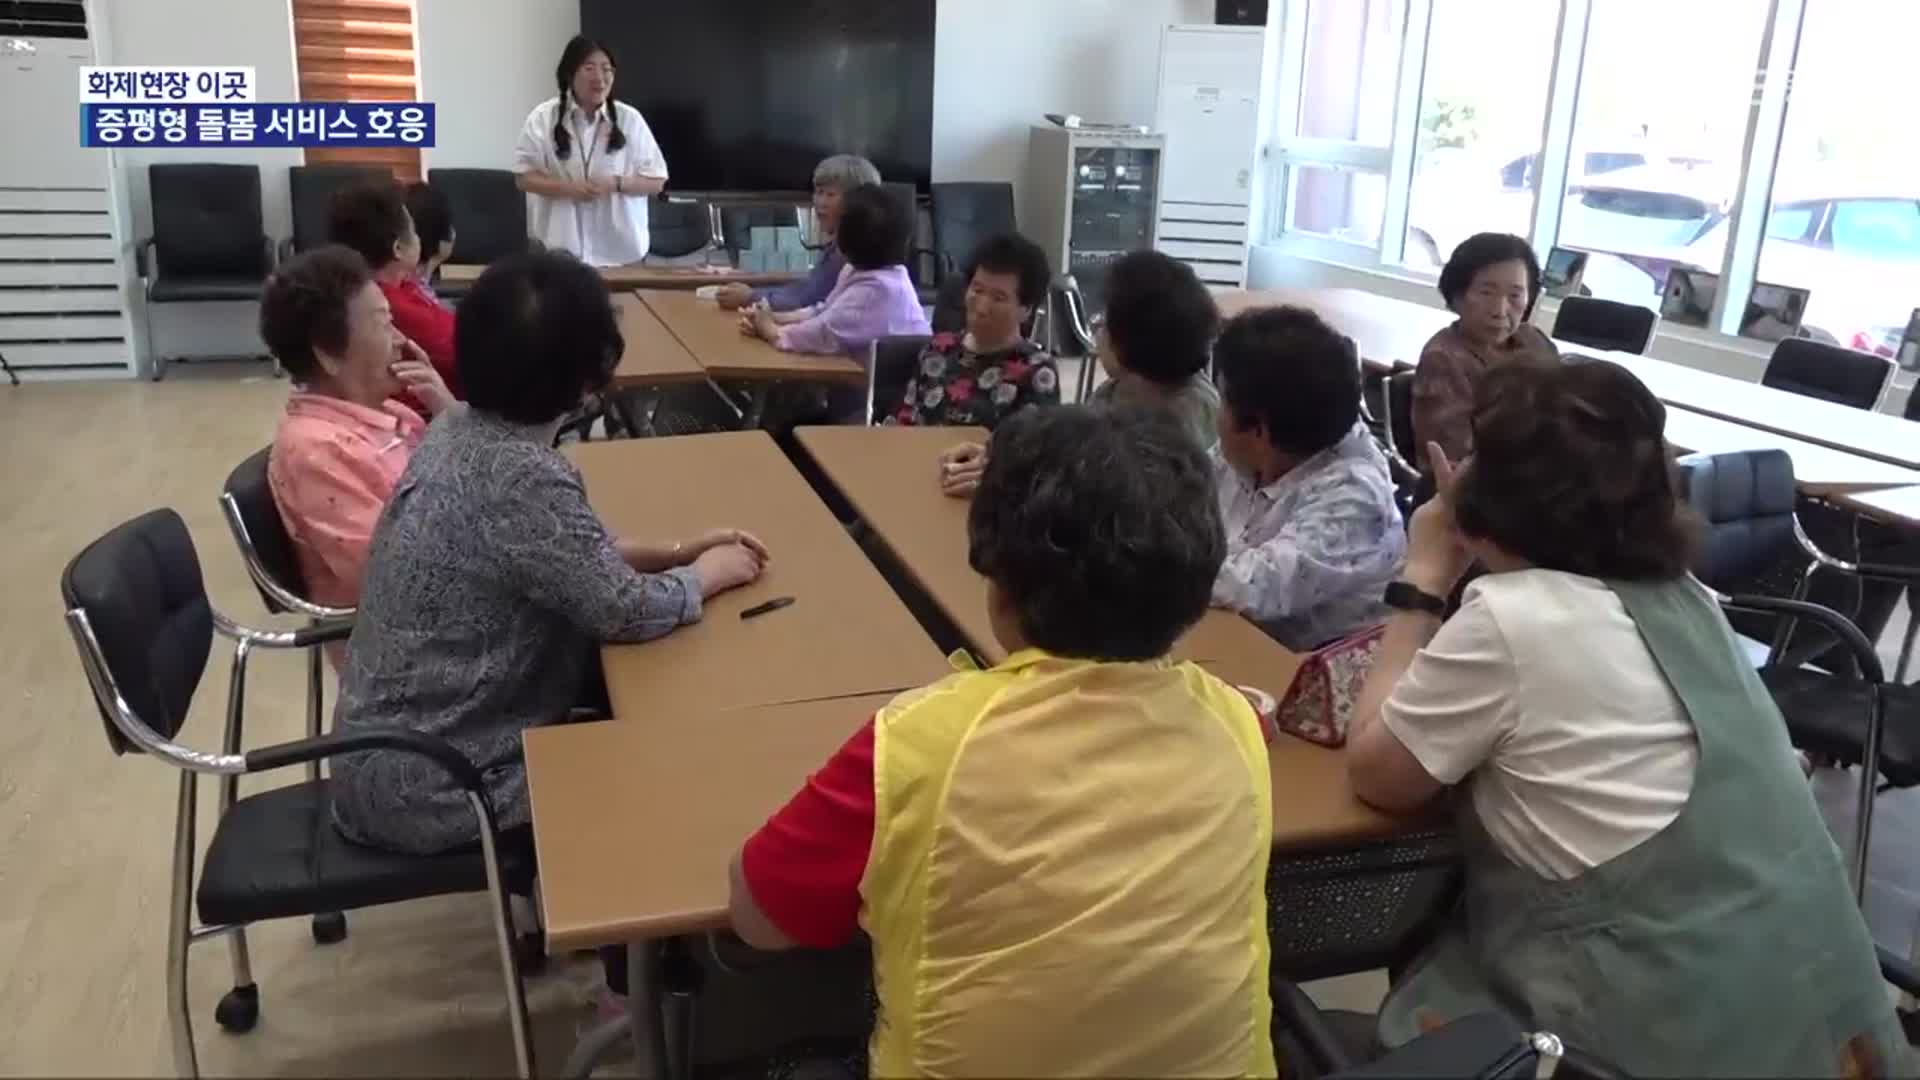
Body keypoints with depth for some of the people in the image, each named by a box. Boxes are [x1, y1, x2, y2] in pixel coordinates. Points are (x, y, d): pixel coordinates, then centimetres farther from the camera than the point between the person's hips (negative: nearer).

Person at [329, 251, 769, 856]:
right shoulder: (523, 476, -28)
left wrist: (674, 552, 5)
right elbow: (627, 611, -23)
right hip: (429, 788, -8)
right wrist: (707, 572, -4)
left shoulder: (457, 432, 0)